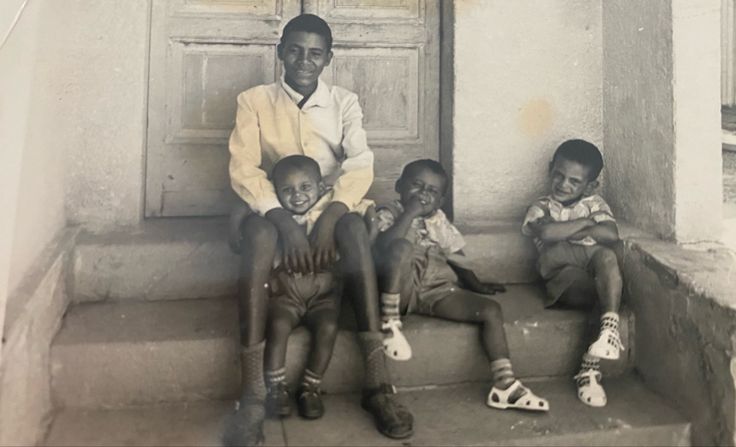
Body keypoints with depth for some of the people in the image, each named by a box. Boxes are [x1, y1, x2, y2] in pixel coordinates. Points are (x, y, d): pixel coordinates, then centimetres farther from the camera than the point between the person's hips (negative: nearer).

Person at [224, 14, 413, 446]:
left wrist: (328, 218, -29)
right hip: (272, 210, -1)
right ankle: (253, 394, -38)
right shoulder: (254, 100, 0)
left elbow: (360, 166, -11)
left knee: (355, 227, -34)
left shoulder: (345, 102, 3)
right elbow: (243, 169, -12)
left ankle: (378, 381, -35)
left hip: (330, 209, 1)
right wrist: (285, 221, -29)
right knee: (260, 233, -36)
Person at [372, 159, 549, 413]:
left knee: (491, 310, -13)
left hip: (436, 291, 5)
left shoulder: (440, 223, 22)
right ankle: (390, 323, -25)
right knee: (401, 247, -36)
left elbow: (457, 258, 28)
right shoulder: (388, 215, 4)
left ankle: (504, 385, -14)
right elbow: (385, 245, -18)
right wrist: (410, 212, -14)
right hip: (402, 288, -5)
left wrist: (476, 285, 22)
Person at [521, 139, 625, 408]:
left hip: (596, 277, 1)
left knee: (607, 257, -34)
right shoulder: (541, 208, 14)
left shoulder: (594, 204, 18)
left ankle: (608, 330, -43)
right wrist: (586, 223, -4)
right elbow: (547, 233, -14)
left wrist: (565, 232, -5)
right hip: (563, 278, -1)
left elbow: (611, 234, -6)